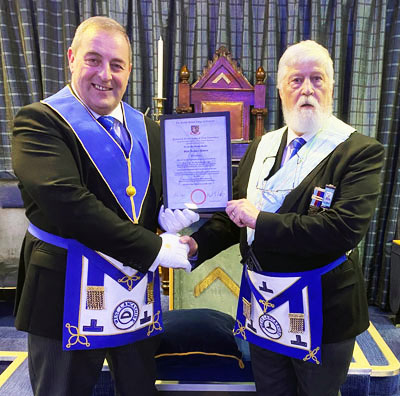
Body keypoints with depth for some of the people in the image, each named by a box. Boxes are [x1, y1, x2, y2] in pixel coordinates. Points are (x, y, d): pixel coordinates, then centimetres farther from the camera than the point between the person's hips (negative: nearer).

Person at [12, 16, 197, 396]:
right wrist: (153, 249, -22)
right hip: (68, 294, -4)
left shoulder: (147, 129, 9)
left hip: (139, 293, 5)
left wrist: (167, 215, -11)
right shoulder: (39, 121, -9)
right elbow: (67, 203, -24)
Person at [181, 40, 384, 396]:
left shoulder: (361, 151, -13)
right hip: (262, 303, 5)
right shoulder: (262, 146, 4)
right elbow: (235, 212, 5)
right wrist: (198, 244, -11)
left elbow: (344, 227, -26)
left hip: (321, 311, -4)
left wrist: (260, 220, -25)